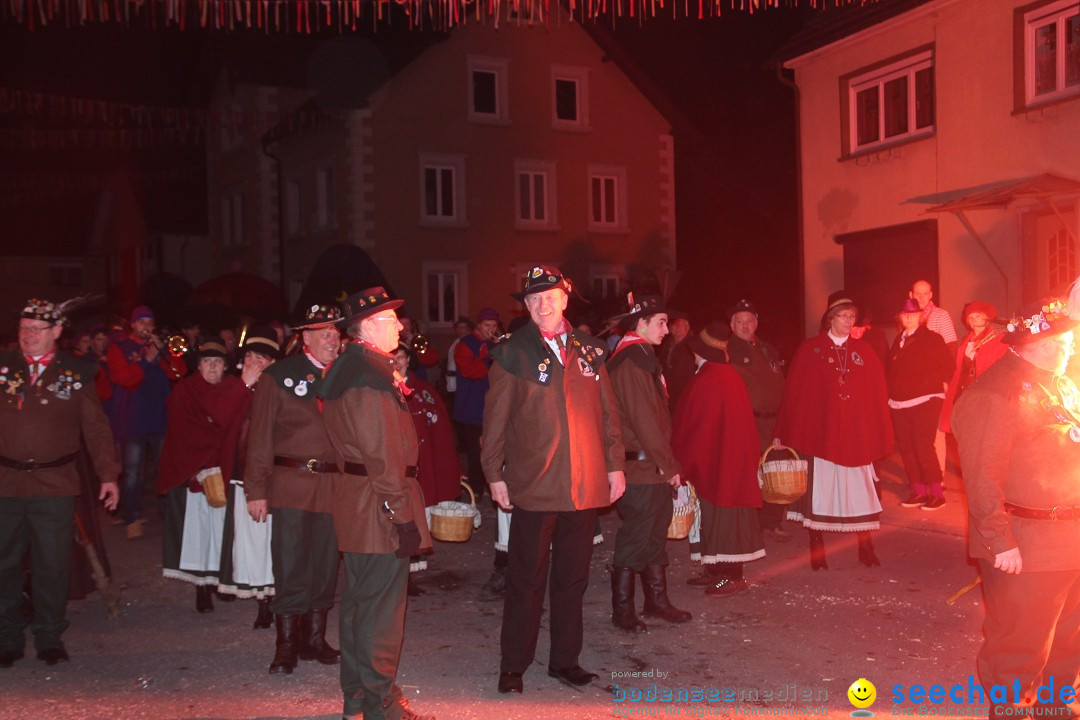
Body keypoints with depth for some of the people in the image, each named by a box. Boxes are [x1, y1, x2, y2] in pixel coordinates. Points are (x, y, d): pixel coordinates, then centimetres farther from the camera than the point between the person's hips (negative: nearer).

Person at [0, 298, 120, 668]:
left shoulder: (75, 374, 3)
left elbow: (96, 427, 5)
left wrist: (108, 474, 0)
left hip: (55, 487, -1)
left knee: (52, 566, 5)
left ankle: (49, 638, 19)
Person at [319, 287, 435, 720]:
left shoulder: (345, 369, 14)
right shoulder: (370, 376, -19)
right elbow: (383, 453, -23)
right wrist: (402, 514, -21)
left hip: (354, 501, 11)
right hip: (379, 505, -11)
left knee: (359, 601, 18)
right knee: (381, 607, -2)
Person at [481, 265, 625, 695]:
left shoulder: (588, 351, 9)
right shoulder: (512, 353, -1)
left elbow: (607, 412, 12)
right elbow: (495, 418, -1)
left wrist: (615, 464, 7)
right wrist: (494, 474, -5)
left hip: (584, 485, 4)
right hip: (533, 485, -3)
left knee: (572, 578, 12)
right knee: (526, 579, 4)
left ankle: (565, 660, 26)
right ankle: (514, 665, 16)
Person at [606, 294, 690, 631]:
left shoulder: (643, 358, 16)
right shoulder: (630, 362, -16)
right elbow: (643, 420, -20)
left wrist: (668, 463, 14)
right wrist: (668, 465, -16)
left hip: (655, 467, 10)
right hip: (641, 468, -10)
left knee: (655, 534, 16)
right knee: (635, 539, -2)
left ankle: (656, 600, 27)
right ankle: (622, 610, 9)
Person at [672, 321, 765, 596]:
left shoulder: (706, 379, -18)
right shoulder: (730, 374, 9)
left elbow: (690, 425, -13)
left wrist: (681, 459, -4)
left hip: (715, 459, -9)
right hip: (735, 457, 9)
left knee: (718, 515, -3)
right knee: (725, 514, 12)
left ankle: (732, 575, 0)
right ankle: (718, 570, 18)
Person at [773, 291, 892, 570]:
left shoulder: (863, 351, 7)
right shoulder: (810, 350, 0)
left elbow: (878, 394, 7)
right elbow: (793, 393, -3)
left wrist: (880, 434, 1)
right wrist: (782, 433, -6)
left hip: (856, 434, 2)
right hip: (820, 432, -2)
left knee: (860, 490, 4)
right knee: (819, 489, 2)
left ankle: (865, 547, 15)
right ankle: (817, 549, 13)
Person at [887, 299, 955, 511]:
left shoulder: (931, 339, -2)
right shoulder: (898, 340, 16)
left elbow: (948, 365, -6)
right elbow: (890, 369, 23)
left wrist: (928, 382, -11)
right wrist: (891, 388, 9)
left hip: (925, 401, -6)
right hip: (899, 403, 6)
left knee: (924, 447, -12)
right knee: (906, 448, 6)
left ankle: (937, 493, -3)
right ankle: (918, 491, 18)